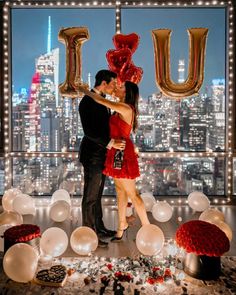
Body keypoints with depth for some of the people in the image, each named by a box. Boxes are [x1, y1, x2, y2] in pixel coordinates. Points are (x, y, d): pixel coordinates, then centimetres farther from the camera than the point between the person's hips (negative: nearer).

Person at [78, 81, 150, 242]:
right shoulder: (122, 109, 13)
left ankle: (147, 227, 11)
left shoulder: (126, 108, -15)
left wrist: (84, 90, -2)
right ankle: (122, 225, 27)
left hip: (122, 152, -9)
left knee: (131, 193, -1)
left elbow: (101, 100, -14)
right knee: (120, 191, 15)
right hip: (117, 152, 9)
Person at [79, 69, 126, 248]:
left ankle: (98, 227, 31)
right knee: (90, 196, 1)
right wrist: (110, 143, -26)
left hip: (101, 154, 9)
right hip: (93, 155, -9)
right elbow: (89, 131, -24)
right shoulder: (87, 102, -17)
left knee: (97, 194, 18)